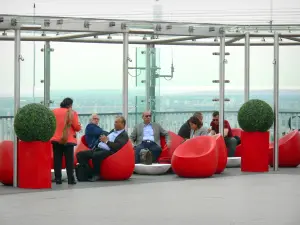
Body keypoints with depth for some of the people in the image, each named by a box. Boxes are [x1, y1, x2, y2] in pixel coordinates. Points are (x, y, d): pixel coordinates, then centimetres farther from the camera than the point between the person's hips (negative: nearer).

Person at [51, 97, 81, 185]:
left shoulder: (54, 112, 5)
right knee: (69, 160, 1)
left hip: (56, 139, 3)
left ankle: (58, 179, 3)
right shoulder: (72, 113, -6)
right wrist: (79, 125, 14)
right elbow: (77, 127, -8)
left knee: (57, 160, 5)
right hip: (68, 140, -3)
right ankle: (70, 179, -2)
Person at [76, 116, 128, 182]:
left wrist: (107, 141, -17)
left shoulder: (124, 135, 1)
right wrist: (102, 139, 7)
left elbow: (118, 147, -14)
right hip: (99, 149, 9)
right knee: (80, 154, -8)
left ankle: (96, 175, -20)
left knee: (95, 155, -39)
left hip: (108, 151, -9)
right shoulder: (113, 131, 26)